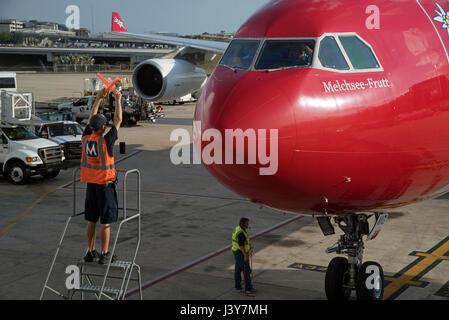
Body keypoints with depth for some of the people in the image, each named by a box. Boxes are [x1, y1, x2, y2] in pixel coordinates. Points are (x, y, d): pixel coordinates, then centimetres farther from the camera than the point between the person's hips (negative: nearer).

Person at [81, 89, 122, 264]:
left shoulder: (86, 139, -2)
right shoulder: (105, 141, -17)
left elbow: (91, 119, 13)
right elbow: (118, 121, -8)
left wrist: (98, 99, 19)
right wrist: (118, 100, 2)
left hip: (90, 185, 6)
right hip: (105, 186, -6)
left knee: (91, 220, 13)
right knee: (105, 222, 1)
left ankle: (90, 252, 19)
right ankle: (104, 254, 5)